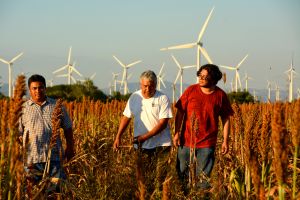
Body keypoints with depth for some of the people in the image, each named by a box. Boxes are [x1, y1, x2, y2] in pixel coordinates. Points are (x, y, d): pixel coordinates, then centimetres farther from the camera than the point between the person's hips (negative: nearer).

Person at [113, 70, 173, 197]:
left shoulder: (162, 99, -7)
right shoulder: (134, 97, 5)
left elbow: (163, 123, -13)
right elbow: (126, 118, 10)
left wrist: (145, 136, -19)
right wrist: (118, 137, 0)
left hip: (161, 144, -3)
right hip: (142, 146, 3)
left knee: (160, 178, -3)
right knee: (142, 178, 4)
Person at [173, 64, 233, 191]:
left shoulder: (220, 95, -3)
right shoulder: (191, 90, -3)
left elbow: (226, 119, 4)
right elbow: (180, 113, 3)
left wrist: (225, 141, 1)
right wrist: (177, 133, -3)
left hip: (207, 143, -1)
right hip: (187, 140, 1)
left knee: (204, 176, 5)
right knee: (182, 173, 9)